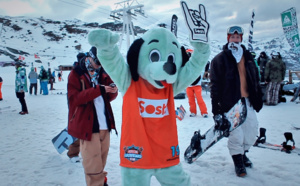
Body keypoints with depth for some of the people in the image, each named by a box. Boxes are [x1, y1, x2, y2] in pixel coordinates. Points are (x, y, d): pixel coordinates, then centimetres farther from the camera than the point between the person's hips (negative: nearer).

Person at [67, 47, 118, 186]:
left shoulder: (102, 74, 12)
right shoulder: (76, 75, -3)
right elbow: (74, 98, -15)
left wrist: (113, 91, -9)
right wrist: (99, 89, -23)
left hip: (104, 124, 5)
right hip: (88, 126, -5)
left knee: (102, 158, 15)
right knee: (93, 164, -4)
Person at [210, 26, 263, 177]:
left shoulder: (247, 57, 15)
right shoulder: (219, 59, -4)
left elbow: (255, 80, 20)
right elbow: (215, 85, -9)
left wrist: (258, 98, 16)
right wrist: (216, 110, -14)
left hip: (247, 101, 6)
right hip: (230, 102, -5)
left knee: (252, 128, 9)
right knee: (236, 133, -4)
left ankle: (243, 153, 32)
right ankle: (238, 161, 15)